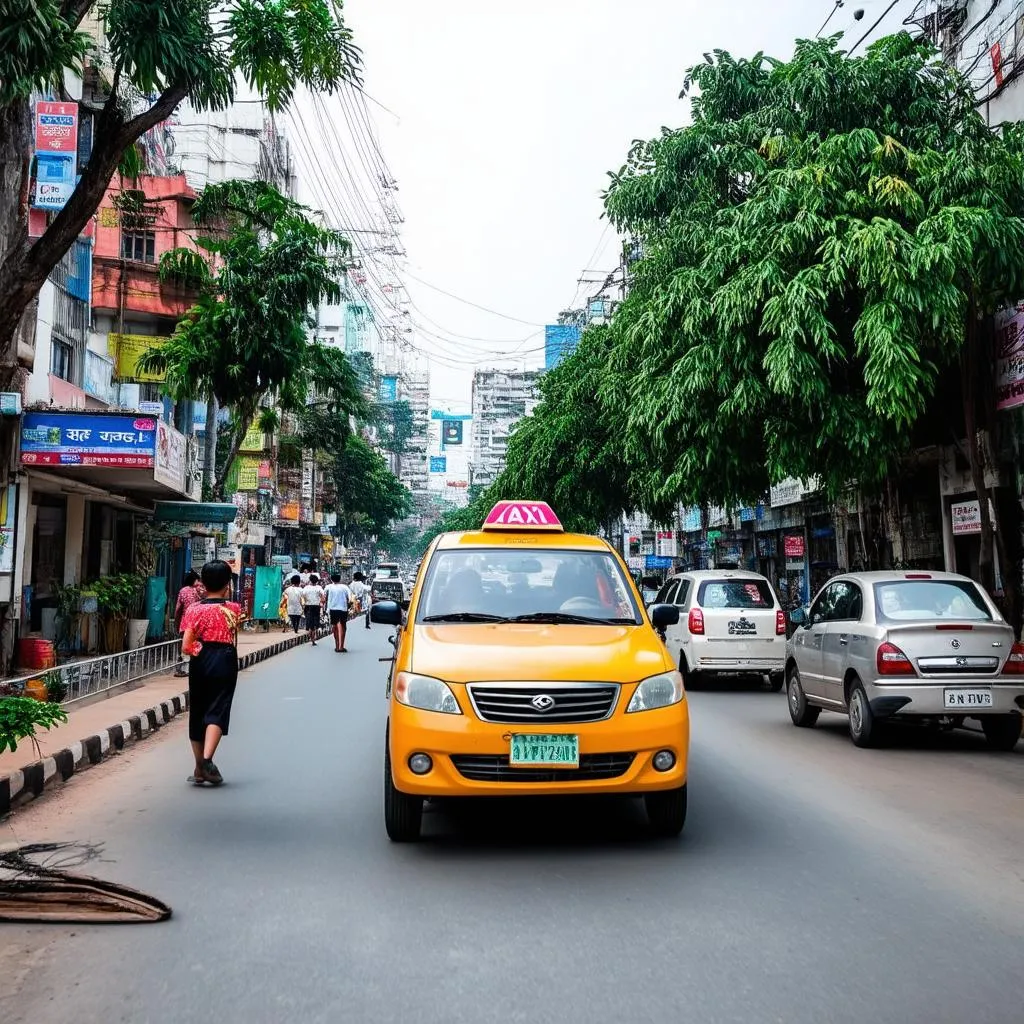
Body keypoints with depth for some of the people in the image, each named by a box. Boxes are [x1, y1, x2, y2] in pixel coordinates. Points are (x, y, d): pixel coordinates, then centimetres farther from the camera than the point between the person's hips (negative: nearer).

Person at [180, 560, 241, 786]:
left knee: (197, 711, 13)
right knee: (217, 711, -3)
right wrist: (226, 597, 19)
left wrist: (199, 648, 8)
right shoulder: (233, 609, -3)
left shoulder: (195, 609, -3)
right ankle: (207, 760, -22)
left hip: (200, 663, 2)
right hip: (225, 662, -2)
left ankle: (199, 768, 19)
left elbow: (186, 646, -8)